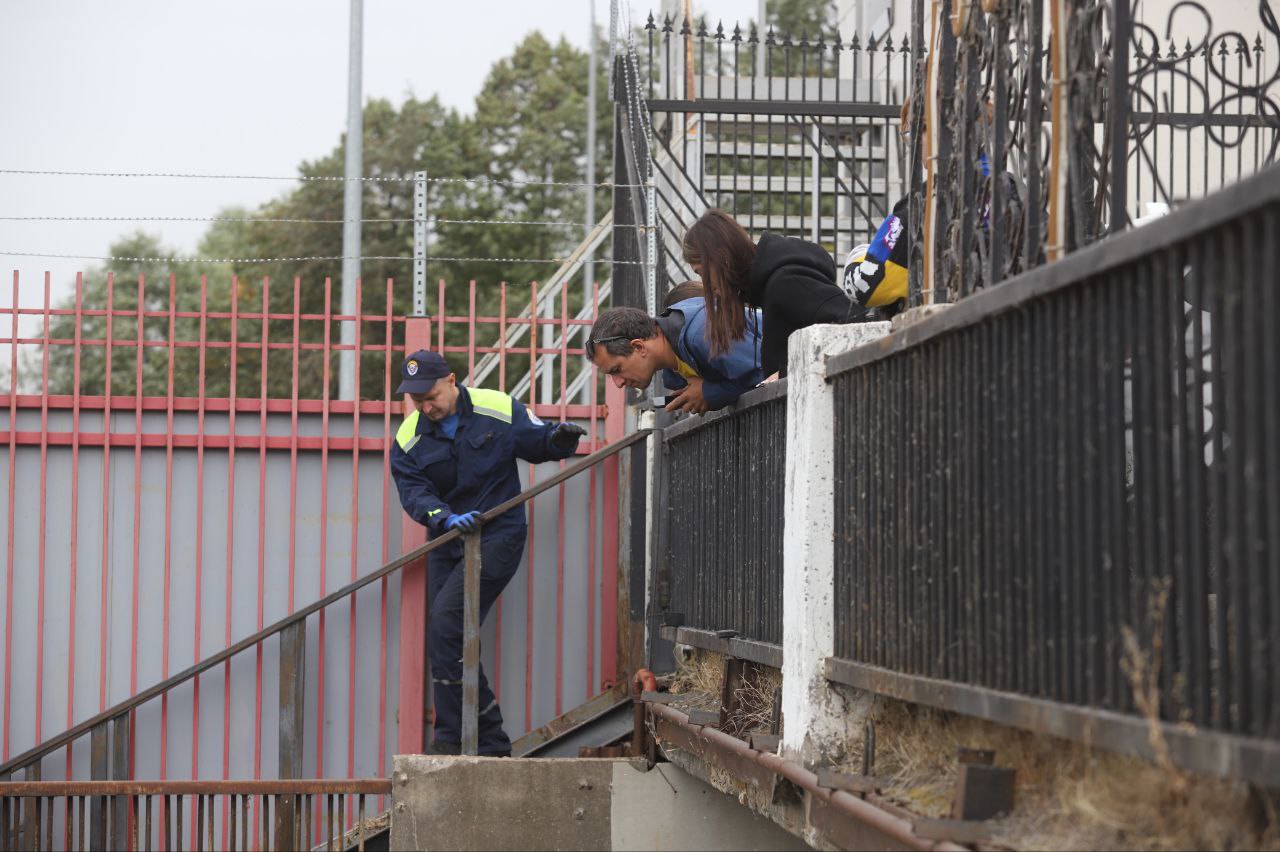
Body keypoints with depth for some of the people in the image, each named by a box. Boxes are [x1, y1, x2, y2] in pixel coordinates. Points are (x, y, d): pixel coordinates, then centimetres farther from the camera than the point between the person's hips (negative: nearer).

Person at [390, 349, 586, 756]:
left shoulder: (498, 409, -6)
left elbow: (536, 443, 7)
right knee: (445, 641, 5)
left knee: (444, 624, -20)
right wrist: (445, 518, -28)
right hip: (447, 542, 6)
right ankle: (492, 745, 13)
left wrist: (559, 438, -16)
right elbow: (413, 492, -10)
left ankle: (452, 737, -13)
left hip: (497, 537, -6)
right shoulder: (409, 439, 1)